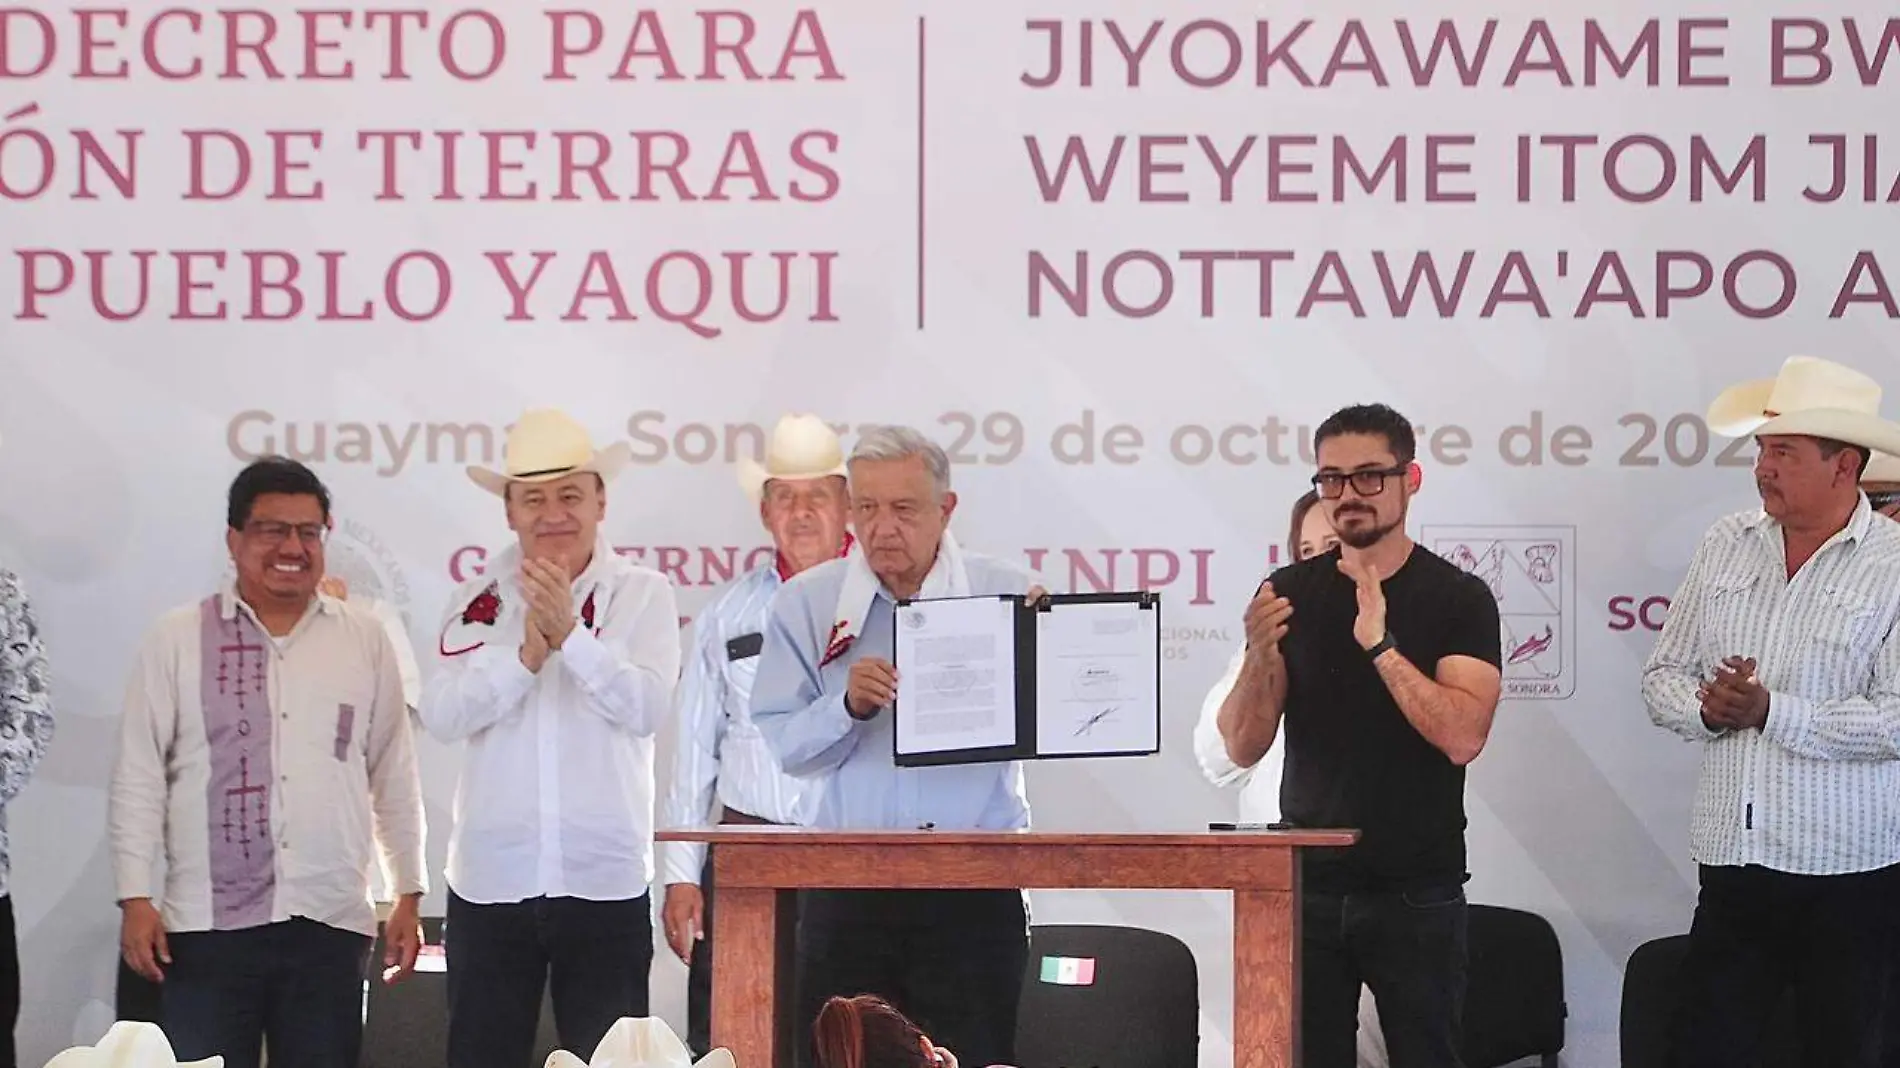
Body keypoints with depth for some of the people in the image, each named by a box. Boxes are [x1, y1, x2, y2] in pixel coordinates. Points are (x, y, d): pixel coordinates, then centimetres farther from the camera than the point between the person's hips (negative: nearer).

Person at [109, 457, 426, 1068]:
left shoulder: (365, 641, 8)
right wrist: (135, 897, -3)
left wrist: (408, 895, 10)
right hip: (205, 924, -1)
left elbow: (394, 775, 12)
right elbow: (138, 775, 3)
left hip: (330, 925, 2)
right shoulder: (176, 639, 3)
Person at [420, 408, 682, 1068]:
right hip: (490, 881, 2)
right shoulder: (478, 600, 6)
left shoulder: (643, 595, 2)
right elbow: (441, 716, -5)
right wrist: (526, 654, -17)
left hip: (604, 882, -2)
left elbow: (647, 708, -11)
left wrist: (571, 634, -20)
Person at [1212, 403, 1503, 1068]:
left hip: (1417, 893, -2)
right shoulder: (1289, 592, 6)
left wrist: (1380, 644, -21)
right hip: (1309, 885, 2)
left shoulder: (1458, 599, -2)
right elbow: (1243, 748, 1)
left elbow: (1462, 736, -16)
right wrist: (1261, 655, -16)